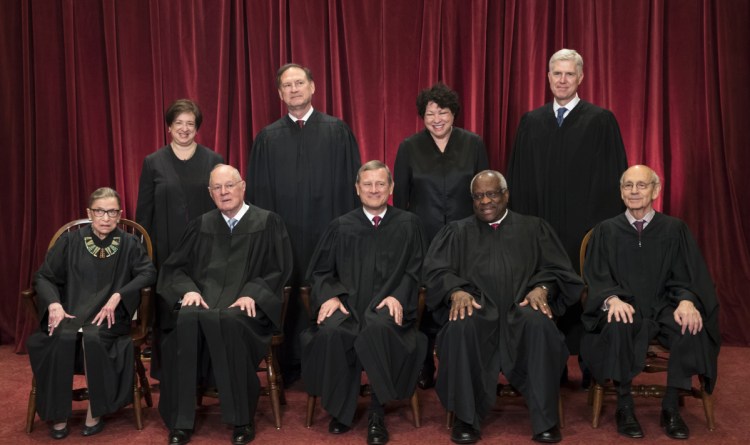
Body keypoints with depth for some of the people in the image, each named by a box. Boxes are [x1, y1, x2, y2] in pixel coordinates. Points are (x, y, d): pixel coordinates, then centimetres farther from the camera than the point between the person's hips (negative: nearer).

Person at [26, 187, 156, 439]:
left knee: (92, 337, -34)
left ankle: (95, 413, -17)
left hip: (109, 317, -1)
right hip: (70, 313, 1)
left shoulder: (129, 244, 9)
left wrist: (117, 296, -18)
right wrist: (54, 304, -12)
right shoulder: (69, 242, 11)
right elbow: (43, 277, 8)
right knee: (63, 337, -32)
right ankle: (59, 416, -17)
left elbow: (149, 273, -5)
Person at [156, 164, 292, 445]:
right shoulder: (201, 225, 18)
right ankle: (181, 419, -24)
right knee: (187, 321, -33)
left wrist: (251, 294, -15)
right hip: (203, 299, 3)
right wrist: (189, 289, -7)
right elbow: (175, 267, 15)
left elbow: (279, 270, 1)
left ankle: (242, 418, -23)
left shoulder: (267, 222, 8)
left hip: (246, 305, -3)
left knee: (228, 322, -37)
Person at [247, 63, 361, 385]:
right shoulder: (267, 138, 9)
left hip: (327, 231, -1)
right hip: (283, 234, 1)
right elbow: (258, 191, 9)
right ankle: (289, 367, 17)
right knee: (287, 298, 4)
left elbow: (350, 182, 2)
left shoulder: (337, 131, 4)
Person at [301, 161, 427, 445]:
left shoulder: (408, 224, 14)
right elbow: (320, 271, 15)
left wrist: (397, 296, -11)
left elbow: (414, 270, 8)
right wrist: (330, 295, -6)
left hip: (386, 304, -1)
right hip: (347, 302, 2)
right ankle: (340, 409, -11)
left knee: (378, 329, -37)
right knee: (331, 332, -33)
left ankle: (377, 412, -18)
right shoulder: (341, 226, 17)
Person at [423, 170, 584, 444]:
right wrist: (457, 291, -15)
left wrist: (541, 288, -11)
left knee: (539, 324, -34)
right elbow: (437, 271, 7)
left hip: (521, 308, 0)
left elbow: (556, 269, 12)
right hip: (476, 307, 0)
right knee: (461, 326, -35)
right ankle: (465, 418, -21)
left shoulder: (534, 228, 21)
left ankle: (545, 419, -22)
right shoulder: (457, 232, 21)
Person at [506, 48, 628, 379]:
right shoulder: (530, 122, 10)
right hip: (541, 227, 3)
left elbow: (612, 178, -2)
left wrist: (607, 227, -8)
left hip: (585, 228, -3)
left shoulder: (601, 121, 0)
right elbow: (517, 179, 11)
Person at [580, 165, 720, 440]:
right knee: (617, 326, -36)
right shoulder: (606, 231, 8)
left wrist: (687, 301, -21)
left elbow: (688, 275, 3)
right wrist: (613, 299, -23)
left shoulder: (675, 229, 9)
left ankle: (671, 407, -14)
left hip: (664, 308, 1)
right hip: (626, 307, -1)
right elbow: (597, 276, 0)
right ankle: (625, 406, -19)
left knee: (692, 328, -32)